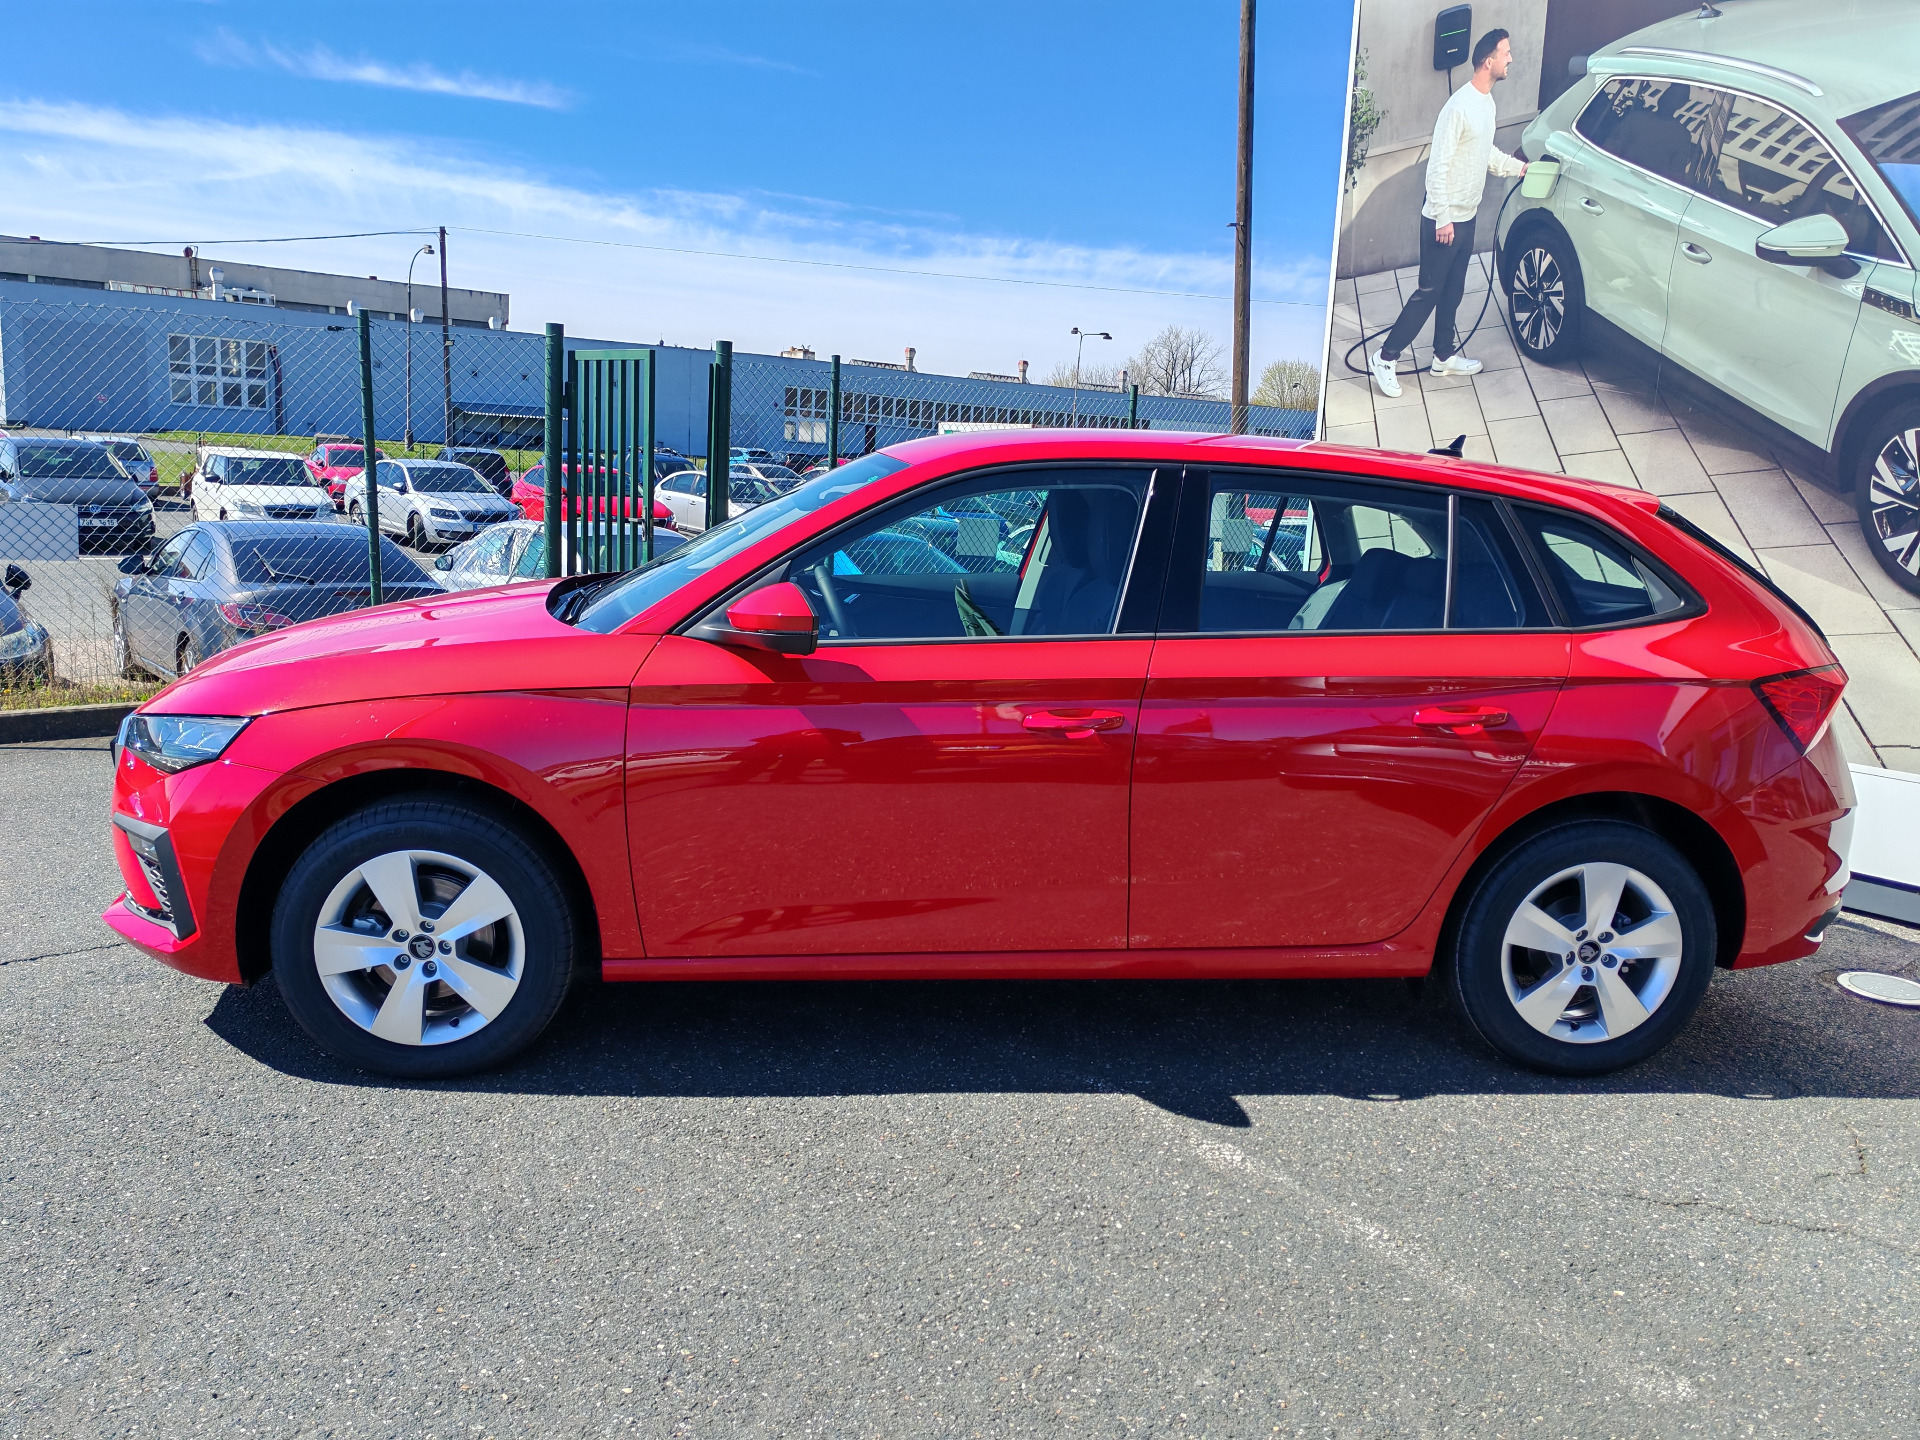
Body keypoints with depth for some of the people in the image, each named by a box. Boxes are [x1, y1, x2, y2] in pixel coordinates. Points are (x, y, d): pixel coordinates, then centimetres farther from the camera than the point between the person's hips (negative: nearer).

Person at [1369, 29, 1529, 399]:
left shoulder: (1488, 102, 9)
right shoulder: (1460, 106, -21)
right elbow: (1438, 165, -22)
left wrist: (1518, 167, 18)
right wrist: (1443, 219, -22)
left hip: (1467, 217, 9)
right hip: (1444, 219, -9)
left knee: (1452, 290, 16)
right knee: (1429, 291, -4)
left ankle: (1445, 355, 28)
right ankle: (1385, 357, 4)